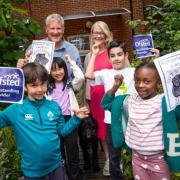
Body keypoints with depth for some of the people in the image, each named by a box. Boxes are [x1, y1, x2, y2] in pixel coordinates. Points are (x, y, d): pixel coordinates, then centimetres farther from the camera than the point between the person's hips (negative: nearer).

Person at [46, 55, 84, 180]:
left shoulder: (70, 84, 0)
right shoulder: (48, 86, 7)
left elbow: (81, 77, -16)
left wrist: (71, 62, -9)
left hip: (69, 119, -2)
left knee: (72, 147, 6)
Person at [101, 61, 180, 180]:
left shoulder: (165, 102, -15)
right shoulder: (130, 100, -2)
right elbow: (106, 104, 7)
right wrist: (115, 86, -6)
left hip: (158, 159, -3)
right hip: (137, 157, 4)